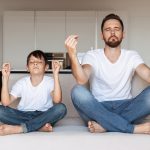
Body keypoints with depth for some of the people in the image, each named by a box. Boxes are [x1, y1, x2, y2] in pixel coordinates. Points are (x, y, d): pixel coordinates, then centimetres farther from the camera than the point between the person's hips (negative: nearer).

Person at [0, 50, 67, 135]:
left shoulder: (50, 82, -6)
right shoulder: (22, 83, -1)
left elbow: (57, 100, -27)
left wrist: (56, 75, -30)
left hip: (44, 117, -1)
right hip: (24, 116, 1)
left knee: (61, 108, -31)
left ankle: (19, 128, -32)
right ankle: (40, 127, -27)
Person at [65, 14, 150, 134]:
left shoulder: (132, 56, 4)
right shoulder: (92, 56, -1)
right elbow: (81, 80, -22)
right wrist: (73, 55, -40)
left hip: (125, 108, 1)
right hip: (98, 109, -1)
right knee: (78, 91, -31)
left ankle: (104, 125, -26)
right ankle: (134, 128, -31)